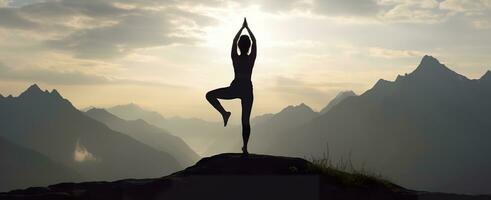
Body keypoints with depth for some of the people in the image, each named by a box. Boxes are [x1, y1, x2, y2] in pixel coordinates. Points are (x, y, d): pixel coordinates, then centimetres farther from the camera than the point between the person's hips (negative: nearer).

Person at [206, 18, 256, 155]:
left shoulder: (235, 58, -2)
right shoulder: (251, 58, -1)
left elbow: (234, 41, 11)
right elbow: (254, 41, 13)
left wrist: (242, 28, 22)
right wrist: (247, 28, 22)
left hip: (235, 88, -2)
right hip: (247, 89, 2)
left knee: (210, 95, 13)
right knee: (246, 120, 6)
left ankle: (224, 113, -7)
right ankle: (245, 148, 4)